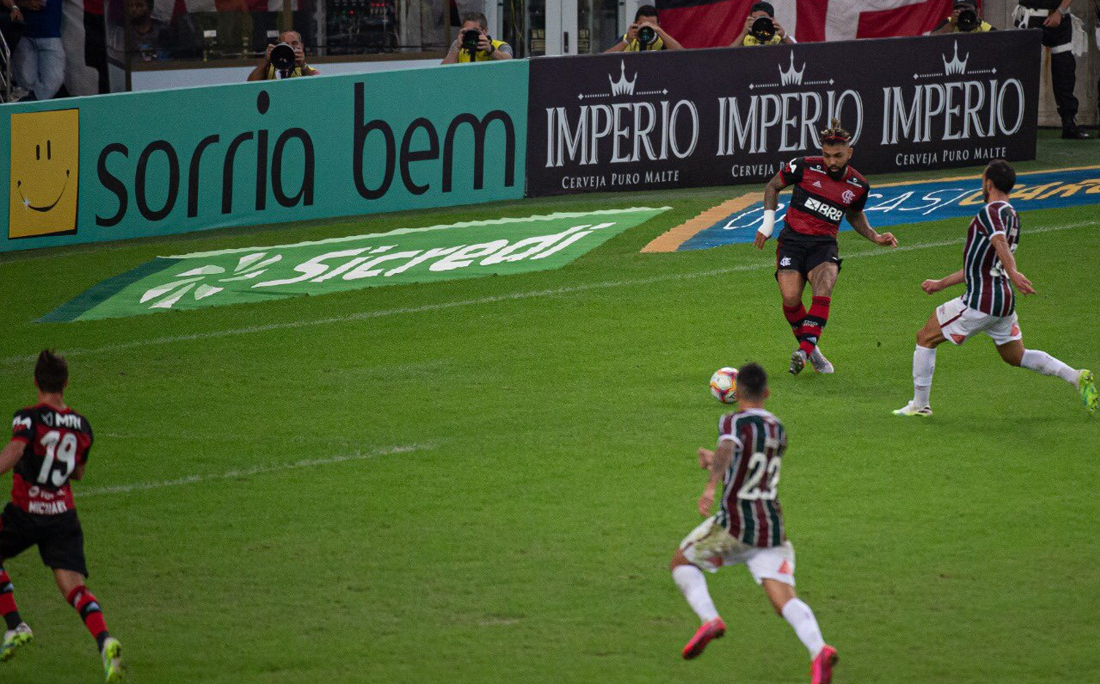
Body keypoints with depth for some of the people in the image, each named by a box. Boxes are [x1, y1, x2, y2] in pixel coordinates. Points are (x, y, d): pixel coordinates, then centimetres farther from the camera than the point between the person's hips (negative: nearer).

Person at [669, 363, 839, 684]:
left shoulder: (734, 422, -6)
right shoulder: (778, 430, 16)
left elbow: (728, 449, -30)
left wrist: (711, 485, -45)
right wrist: (718, 463, 43)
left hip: (734, 525, -5)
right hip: (772, 526, 5)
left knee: (681, 562, 18)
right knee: (785, 600, -6)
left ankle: (709, 618, -6)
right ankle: (818, 650, -33)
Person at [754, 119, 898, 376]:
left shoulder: (858, 186, 6)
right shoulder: (805, 167, -3)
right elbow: (773, 186, 12)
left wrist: (875, 237, 13)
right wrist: (768, 221, 3)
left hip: (824, 244, 1)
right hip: (793, 238, -1)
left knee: (823, 293, -29)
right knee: (791, 299, -20)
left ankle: (805, 350, -34)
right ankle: (811, 351, 2)